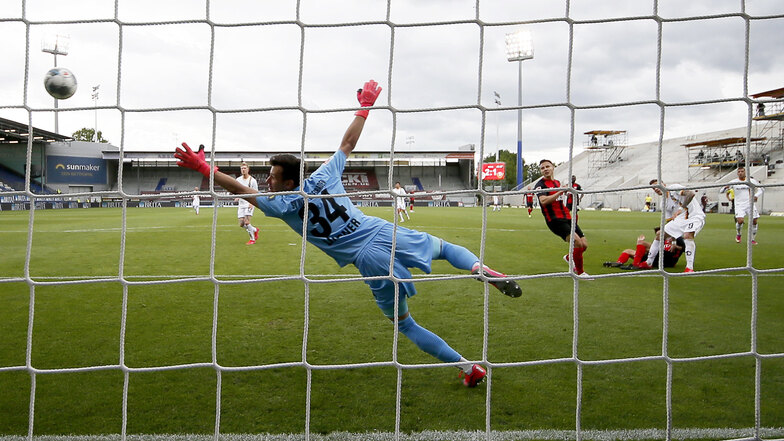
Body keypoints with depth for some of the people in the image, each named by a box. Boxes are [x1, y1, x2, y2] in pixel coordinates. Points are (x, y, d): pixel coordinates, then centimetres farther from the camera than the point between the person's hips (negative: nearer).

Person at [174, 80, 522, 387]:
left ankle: (468, 368, 12)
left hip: (370, 259, -4)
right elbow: (348, 143, 16)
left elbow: (240, 189, -1)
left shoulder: (283, 206, -3)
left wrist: (203, 167, 2)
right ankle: (482, 270, -5)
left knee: (405, 324, 13)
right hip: (386, 232, 4)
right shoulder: (324, 176, 7)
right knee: (445, 247, 28)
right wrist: (365, 106, 25)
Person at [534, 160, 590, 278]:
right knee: (578, 242, -22)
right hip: (554, 220, -8)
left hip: (567, 218, 8)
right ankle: (580, 272, -5)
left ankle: (569, 258, 33)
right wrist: (560, 192, -27)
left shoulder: (557, 182, 18)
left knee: (584, 245, 2)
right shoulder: (540, 184, -6)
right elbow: (543, 201, -25)